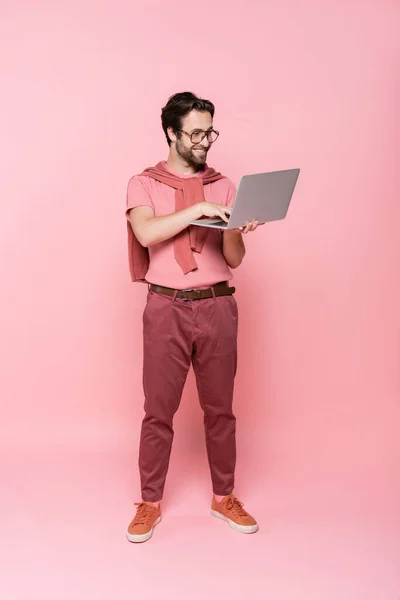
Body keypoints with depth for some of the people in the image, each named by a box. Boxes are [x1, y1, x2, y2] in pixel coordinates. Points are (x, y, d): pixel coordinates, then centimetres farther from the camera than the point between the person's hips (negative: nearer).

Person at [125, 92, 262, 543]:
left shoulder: (223, 186, 11)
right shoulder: (144, 184, 5)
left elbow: (235, 259, 6)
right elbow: (146, 232, -16)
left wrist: (233, 229, -14)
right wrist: (199, 209, -20)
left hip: (217, 307, 2)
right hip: (166, 308, -2)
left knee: (219, 407, 10)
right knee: (158, 409, 3)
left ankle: (224, 497, 27)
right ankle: (150, 503, 20)